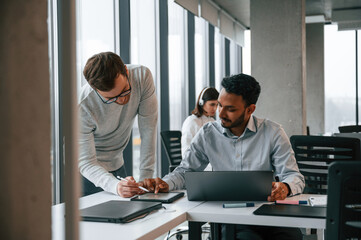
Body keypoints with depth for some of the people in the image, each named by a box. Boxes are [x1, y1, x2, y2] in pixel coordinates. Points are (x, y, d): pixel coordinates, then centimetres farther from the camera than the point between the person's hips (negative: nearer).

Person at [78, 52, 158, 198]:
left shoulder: (142, 76, -23)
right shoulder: (82, 106, -31)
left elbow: (148, 129, -18)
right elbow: (86, 162, -27)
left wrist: (145, 177, -20)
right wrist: (115, 186, -45)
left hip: (116, 163, 3)